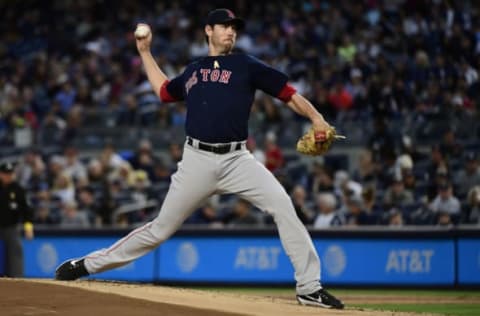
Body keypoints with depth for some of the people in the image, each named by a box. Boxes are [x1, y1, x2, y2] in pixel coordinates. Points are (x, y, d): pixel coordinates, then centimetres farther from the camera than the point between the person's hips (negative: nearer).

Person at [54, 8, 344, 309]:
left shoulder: (246, 66, 7)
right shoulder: (193, 71, 18)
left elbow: (288, 93, 0)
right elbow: (163, 90, 36)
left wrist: (316, 118, -16)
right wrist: (145, 52, 35)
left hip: (237, 159, -2)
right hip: (198, 160, 2)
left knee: (282, 205, -21)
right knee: (161, 227, 4)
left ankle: (309, 288, -18)